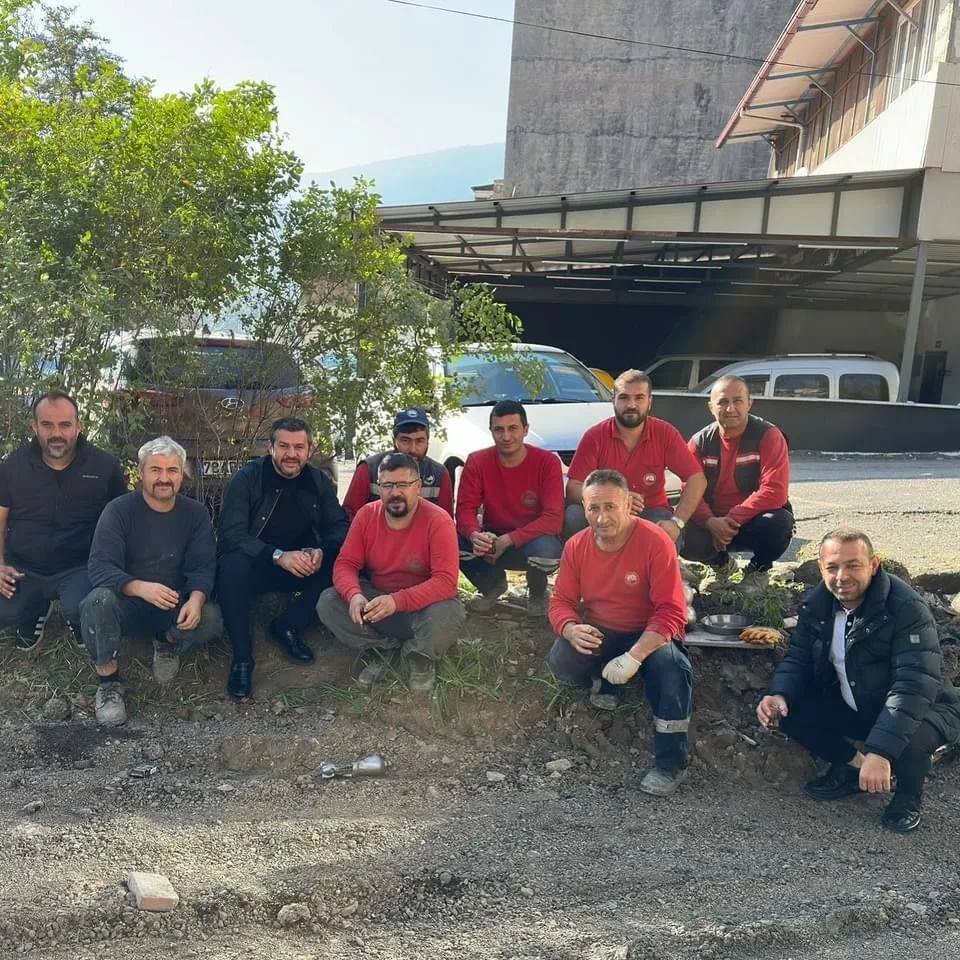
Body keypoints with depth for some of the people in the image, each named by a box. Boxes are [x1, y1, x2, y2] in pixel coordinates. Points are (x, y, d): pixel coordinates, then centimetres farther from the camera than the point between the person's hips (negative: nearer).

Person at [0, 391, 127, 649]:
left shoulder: (105, 466, -7)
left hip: (79, 568, -3)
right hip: (23, 568, 3)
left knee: (81, 610, -32)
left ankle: (78, 619, 9)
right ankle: (35, 609, 19)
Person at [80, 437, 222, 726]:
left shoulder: (196, 514, 0)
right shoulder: (119, 510, -9)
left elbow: (203, 567, -9)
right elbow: (100, 568, -19)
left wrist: (196, 599, -33)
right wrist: (140, 587, -40)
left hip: (175, 606, 2)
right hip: (127, 603, -2)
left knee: (211, 620, -29)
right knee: (98, 601, -35)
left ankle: (169, 644, 7)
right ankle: (108, 683, -15)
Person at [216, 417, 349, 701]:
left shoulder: (319, 481, 1)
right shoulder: (247, 479, -11)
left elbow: (339, 526, -2)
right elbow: (230, 534, -21)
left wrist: (322, 552, -26)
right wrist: (278, 556, -35)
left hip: (301, 567, 4)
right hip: (254, 565, -3)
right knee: (232, 565, -36)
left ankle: (287, 626, -6)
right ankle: (242, 659, -26)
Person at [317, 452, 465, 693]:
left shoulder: (438, 521, -19)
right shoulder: (366, 515, -6)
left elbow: (446, 581, -27)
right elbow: (345, 564, -6)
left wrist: (398, 601, -40)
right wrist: (354, 595, -30)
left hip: (422, 607, -4)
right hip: (375, 600, 4)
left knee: (447, 613, -37)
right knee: (327, 602, -19)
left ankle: (420, 656, -2)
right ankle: (386, 650, -6)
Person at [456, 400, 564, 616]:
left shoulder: (547, 462, -16)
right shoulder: (477, 462, -9)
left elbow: (554, 518, -23)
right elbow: (465, 508, -12)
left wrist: (507, 540, -31)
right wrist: (475, 535, -37)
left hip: (533, 539, -2)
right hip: (493, 540, 3)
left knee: (545, 548, -38)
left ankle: (537, 594, 1)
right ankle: (492, 585, 6)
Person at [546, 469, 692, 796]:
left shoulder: (656, 542, -20)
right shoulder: (576, 546, -5)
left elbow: (671, 612, -23)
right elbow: (561, 601, -1)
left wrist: (634, 657, -35)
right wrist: (572, 630, -27)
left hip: (649, 635, -3)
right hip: (598, 635, 3)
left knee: (670, 664, -35)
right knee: (561, 662, -27)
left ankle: (670, 764, -16)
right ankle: (604, 683, 10)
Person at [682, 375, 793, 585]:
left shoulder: (768, 436, -14)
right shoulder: (700, 442, -3)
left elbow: (775, 491, -22)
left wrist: (733, 519, -26)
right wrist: (710, 522, -28)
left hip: (753, 521, -2)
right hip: (713, 522, 2)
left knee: (779, 522, -36)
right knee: (686, 541, -28)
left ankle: (758, 569, 0)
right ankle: (720, 562, 12)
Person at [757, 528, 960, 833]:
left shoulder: (906, 609, -28)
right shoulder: (817, 604, -7)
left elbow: (915, 685, -36)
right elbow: (798, 659, 0)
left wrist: (880, 750, -46)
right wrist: (780, 695, -24)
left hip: (921, 709, -5)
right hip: (852, 708, 6)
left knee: (908, 739, -38)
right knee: (788, 712, -14)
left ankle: (909, 794, -1)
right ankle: (853, 766, 12)